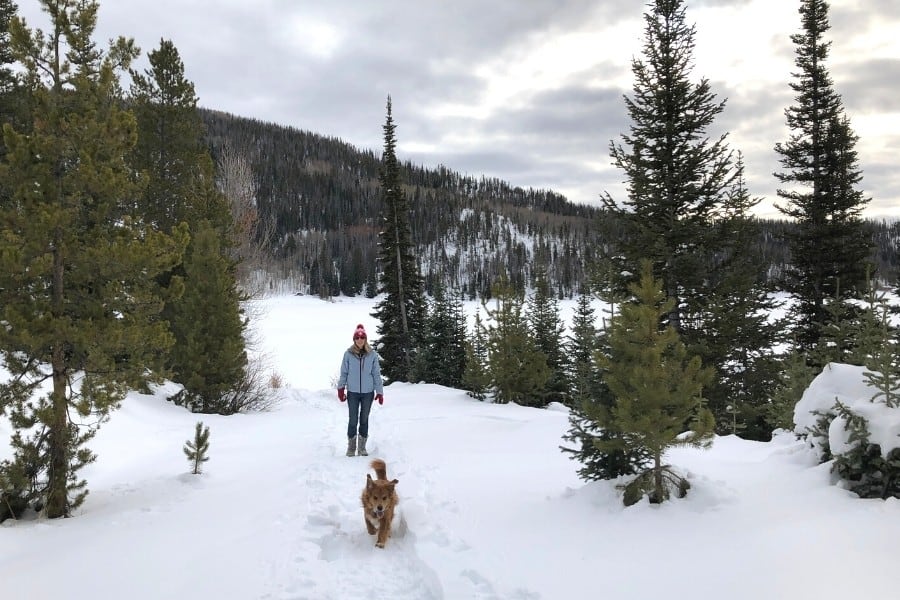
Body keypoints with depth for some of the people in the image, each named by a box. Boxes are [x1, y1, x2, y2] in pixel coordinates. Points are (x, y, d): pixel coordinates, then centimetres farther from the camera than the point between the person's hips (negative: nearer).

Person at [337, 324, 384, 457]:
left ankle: (362, 447, 22)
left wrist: (379, 391, 1)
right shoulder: (348, 354, -4)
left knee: (364, 420, 10)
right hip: (352, 392, -1)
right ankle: (351, 447, 18)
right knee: (353, 420, 3)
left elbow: (376, 374, 2)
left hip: (368, 392, 1)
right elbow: (344, 372, 1)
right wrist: (340, 388, -6)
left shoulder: (372, 354, -2)